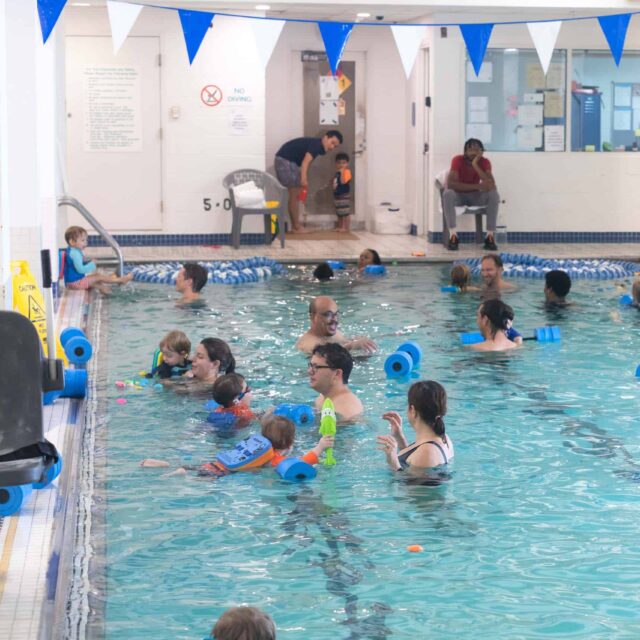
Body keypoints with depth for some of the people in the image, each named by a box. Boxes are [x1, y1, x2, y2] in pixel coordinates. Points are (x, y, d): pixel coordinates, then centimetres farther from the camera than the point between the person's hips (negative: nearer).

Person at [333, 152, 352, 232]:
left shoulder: (346, 172, -14)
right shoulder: (338, 173, 14)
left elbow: (343, 181, -29)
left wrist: (342, 172, -28)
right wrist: (333, 184, 5)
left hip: (344, 196, -10)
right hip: (337, 195, 10)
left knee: (346, 213, -7)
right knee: (339, 213, 16)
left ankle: (346, 228, -5)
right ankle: (340, 227, 24)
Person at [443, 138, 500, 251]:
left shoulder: (484, 162, -13)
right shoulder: (458, 160, -19)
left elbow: (491, 185, -27)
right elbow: (450, 183, -33)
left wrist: (475, 165, -33)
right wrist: (477, 186, -36)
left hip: (475, 196, 2)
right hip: (459, 195, -2)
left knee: (494, 194, -27)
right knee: (448, 193, -36)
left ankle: (490, 236, -23)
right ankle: (453, 235, -33)